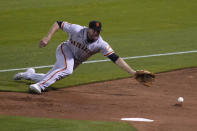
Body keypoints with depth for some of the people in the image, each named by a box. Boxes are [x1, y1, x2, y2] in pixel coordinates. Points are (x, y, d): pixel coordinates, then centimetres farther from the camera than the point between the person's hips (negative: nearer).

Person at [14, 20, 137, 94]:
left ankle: (29, 74, 34)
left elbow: (115, 58, -31)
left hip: (76, 61, 4)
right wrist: (48, 37, -29)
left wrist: (132, 72, -39)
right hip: (65, 49, -4)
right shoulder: (77, 30, -28)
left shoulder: (101, 45, -26)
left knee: (49, 78, 6)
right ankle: (40, 86, -35)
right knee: (67, 69, -36)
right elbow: (59, 24, -18)